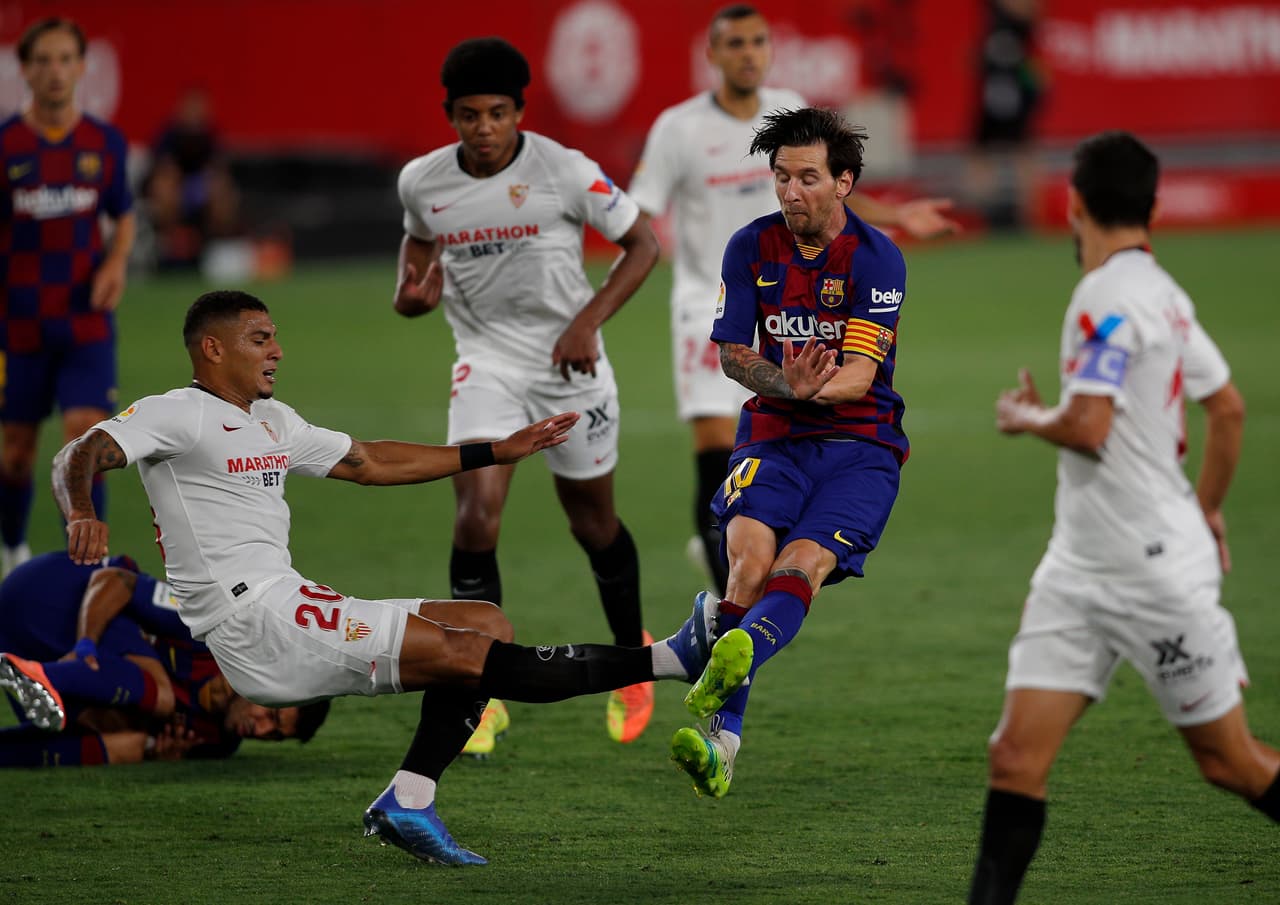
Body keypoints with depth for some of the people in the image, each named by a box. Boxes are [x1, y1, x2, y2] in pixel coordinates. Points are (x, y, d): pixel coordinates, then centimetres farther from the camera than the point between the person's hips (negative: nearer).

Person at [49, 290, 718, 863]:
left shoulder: (272, 422, 23)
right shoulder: (175, 415, -3)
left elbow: (369, 462, 31)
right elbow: (80, 456, -17)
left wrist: (496, 452, 31)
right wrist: (81, 515, -41)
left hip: (291, 615, 10)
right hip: (253, 623, -10)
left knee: (486, 625, 4)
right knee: (469, 655, -17)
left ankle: (407, 802, -6)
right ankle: (669, 660, -20)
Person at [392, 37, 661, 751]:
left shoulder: (565, 171, -15)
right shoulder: (422, 181, -5)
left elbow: (643, 244, -6)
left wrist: (589, 320, -17)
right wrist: (411, 294, -4)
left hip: (570, 365, -1)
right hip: (486, 362, 1)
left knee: (594, 523, 12)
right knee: (477, 514, -19)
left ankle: (632, 658, 38)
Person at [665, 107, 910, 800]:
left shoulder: (876, 257, -6)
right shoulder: (752, 247, 5)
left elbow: (860, 374, -12)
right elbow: (731, 353, 4)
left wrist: (817, 389, -35)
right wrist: (789, 386, -18)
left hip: (861, 445, -2)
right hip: (773, 437, 2)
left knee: (802, 562, -28)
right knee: (751, 549, -26)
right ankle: (723, 734, -35)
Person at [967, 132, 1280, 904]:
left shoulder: (1110, 296, -17)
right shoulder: (1162, 291, 11)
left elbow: (1087, 427, -26)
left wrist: (1027, 417, -5)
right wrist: (1207, 508, 31)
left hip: (1157, 571, -9)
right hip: (1082, 568, 9)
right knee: (1017, 755, -2)